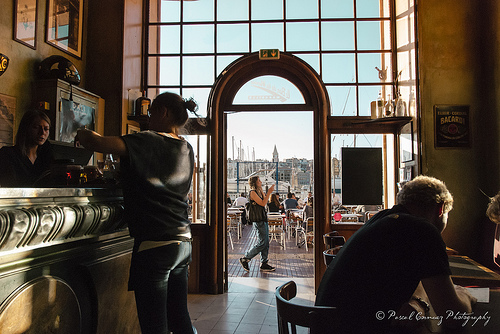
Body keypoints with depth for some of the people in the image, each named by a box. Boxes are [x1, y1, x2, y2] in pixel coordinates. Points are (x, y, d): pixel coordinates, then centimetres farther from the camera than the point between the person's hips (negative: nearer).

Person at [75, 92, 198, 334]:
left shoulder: (148, 141, -10)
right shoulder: (186, 149, 12)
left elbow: (95, 142, -15)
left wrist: (82, 134, 6)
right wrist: (125, 174, 25)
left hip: (154, 244, -8)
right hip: (183, 243, 8)